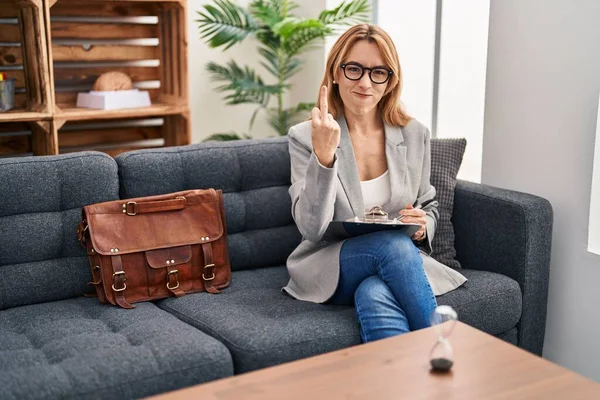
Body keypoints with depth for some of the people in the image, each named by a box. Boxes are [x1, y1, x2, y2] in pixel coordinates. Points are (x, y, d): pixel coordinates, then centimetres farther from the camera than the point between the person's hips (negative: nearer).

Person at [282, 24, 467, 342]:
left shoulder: (414, 134, 4)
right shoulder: (305, 137, -5)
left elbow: (429, 206, 17)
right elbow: (312, 229, -14)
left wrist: (423, 227, -8)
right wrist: (324, 157, -28)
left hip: (398, 261, 2)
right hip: (329, 269, -1)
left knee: (375, 296, -34)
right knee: (393, 243, -32)